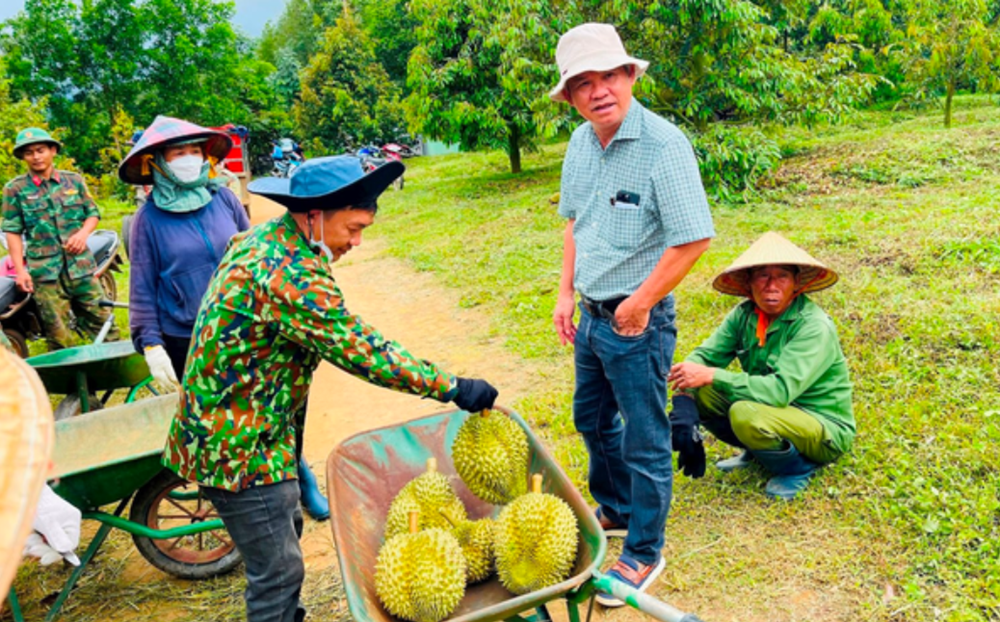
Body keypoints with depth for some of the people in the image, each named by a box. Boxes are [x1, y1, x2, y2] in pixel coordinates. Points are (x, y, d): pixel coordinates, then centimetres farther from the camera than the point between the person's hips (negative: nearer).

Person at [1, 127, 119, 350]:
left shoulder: (74, 180, 8)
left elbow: (93, 213, 13)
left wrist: (83, 232, -8)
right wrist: (20, 270, -6)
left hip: (81, 266, 2)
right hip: (44, 272, -2)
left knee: (102, 321, 5)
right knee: (60, 336, 2)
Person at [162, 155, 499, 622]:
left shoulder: (260, 238, 3)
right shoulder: (292, 277, -28)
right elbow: (364, 353, -28)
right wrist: (455, 389, -21)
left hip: (223, 424, 10)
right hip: (240, 445, -10)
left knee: (285, 531, 26)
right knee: (278, 570, 2)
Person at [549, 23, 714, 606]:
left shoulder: (663, 144, -19)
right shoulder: (580, 143, 4)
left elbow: (694, 237, -22)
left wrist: (639, 304, -16)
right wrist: (567, 293, 10)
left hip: (637, 320, -8)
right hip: (591, 315, 8)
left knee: (645, 440, 5)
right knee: (593, 419, 23)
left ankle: (643, 554, 24)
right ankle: (615, 510, 46)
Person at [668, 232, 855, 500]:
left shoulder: (815, 327, -24)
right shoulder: (745, 314, -6)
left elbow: (781, 390, -34)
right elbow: (705, 356, -11)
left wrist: (711, 376, -36)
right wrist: (684, 403, -29)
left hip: (826, 430, -6)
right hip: (777, 409, 6)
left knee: (746, 415, -35)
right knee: (697, 393, -11)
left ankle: (797, 468, -4)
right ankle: (756, 452, 9)